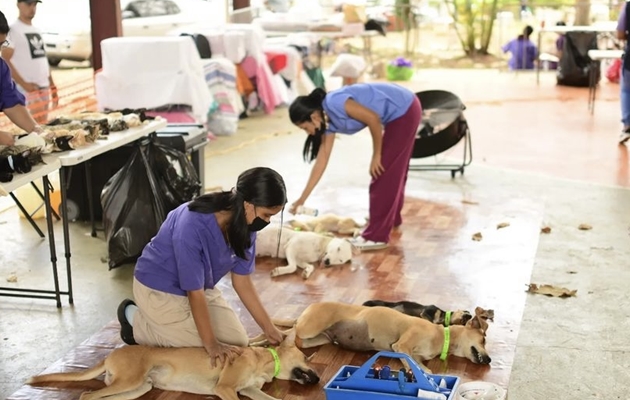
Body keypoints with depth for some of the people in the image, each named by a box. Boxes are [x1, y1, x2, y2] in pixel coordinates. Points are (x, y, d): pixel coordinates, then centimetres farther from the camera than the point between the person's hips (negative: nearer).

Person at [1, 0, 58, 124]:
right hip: (28, 89, -7)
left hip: (44, 87, 7)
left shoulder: (37, 30, 17)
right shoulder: (13, 30, -6)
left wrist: (52, 86, 16)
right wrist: (24, 84, -19)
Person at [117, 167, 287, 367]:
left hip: (201, 287, 8)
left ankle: (159, 325, 18)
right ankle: (136, 321, 6)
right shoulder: (192, 226, -37)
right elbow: (195, 293, -29)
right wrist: (211, 344, -24)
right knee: (213, 357, -10)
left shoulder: (244, 225, -14)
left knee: (238, 342, 2)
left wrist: (269, 328, -3)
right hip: (160, 290, -7)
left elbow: (242, 281, -3)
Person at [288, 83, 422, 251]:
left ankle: (376, 236, -2)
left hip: (404, 111, -9)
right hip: (399, 113, 9)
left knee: (383, 173, -6)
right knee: (393, 170, 23)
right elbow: (322, 159, 9)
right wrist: (302, 199, 10)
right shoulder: (328, 120, 6)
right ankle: (391, 217, 42)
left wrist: (377, 155, -11)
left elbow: (373, 119, -22)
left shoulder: (335, 104, -21)